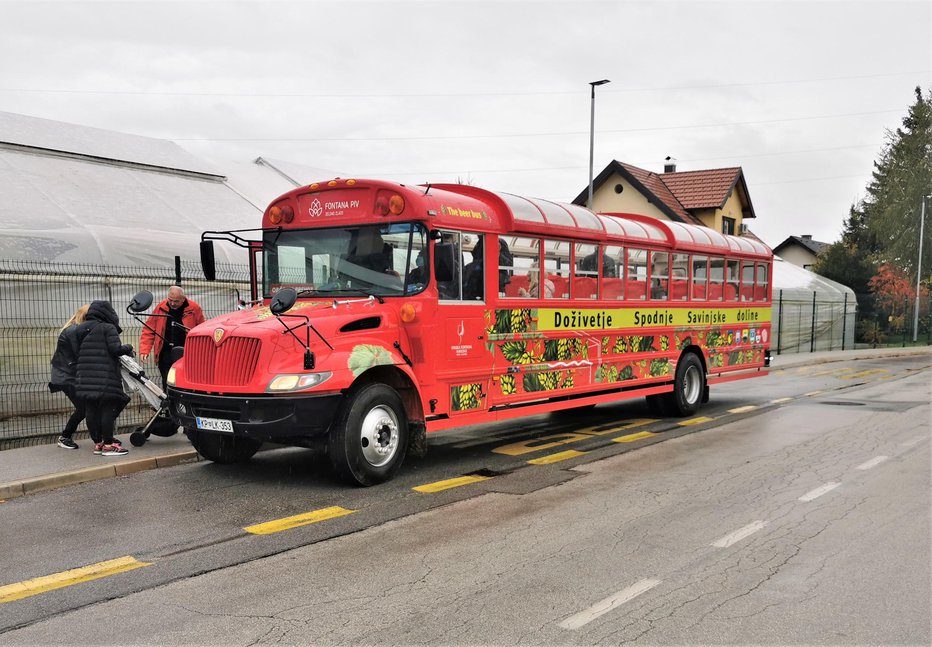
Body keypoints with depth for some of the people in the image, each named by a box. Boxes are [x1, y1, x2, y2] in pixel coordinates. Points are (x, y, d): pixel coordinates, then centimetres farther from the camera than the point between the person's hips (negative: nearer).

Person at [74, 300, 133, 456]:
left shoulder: (80, 329, 16)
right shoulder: (108, 328, -5)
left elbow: (77, 351, 17)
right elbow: (116, 349, -13)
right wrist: (128, 348, 4)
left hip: (85, 378, 7)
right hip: (106, 378, -7)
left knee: (90, 410, 9)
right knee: (108, 409, -2)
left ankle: (97, 443, 17)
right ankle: (108, 444, -1)